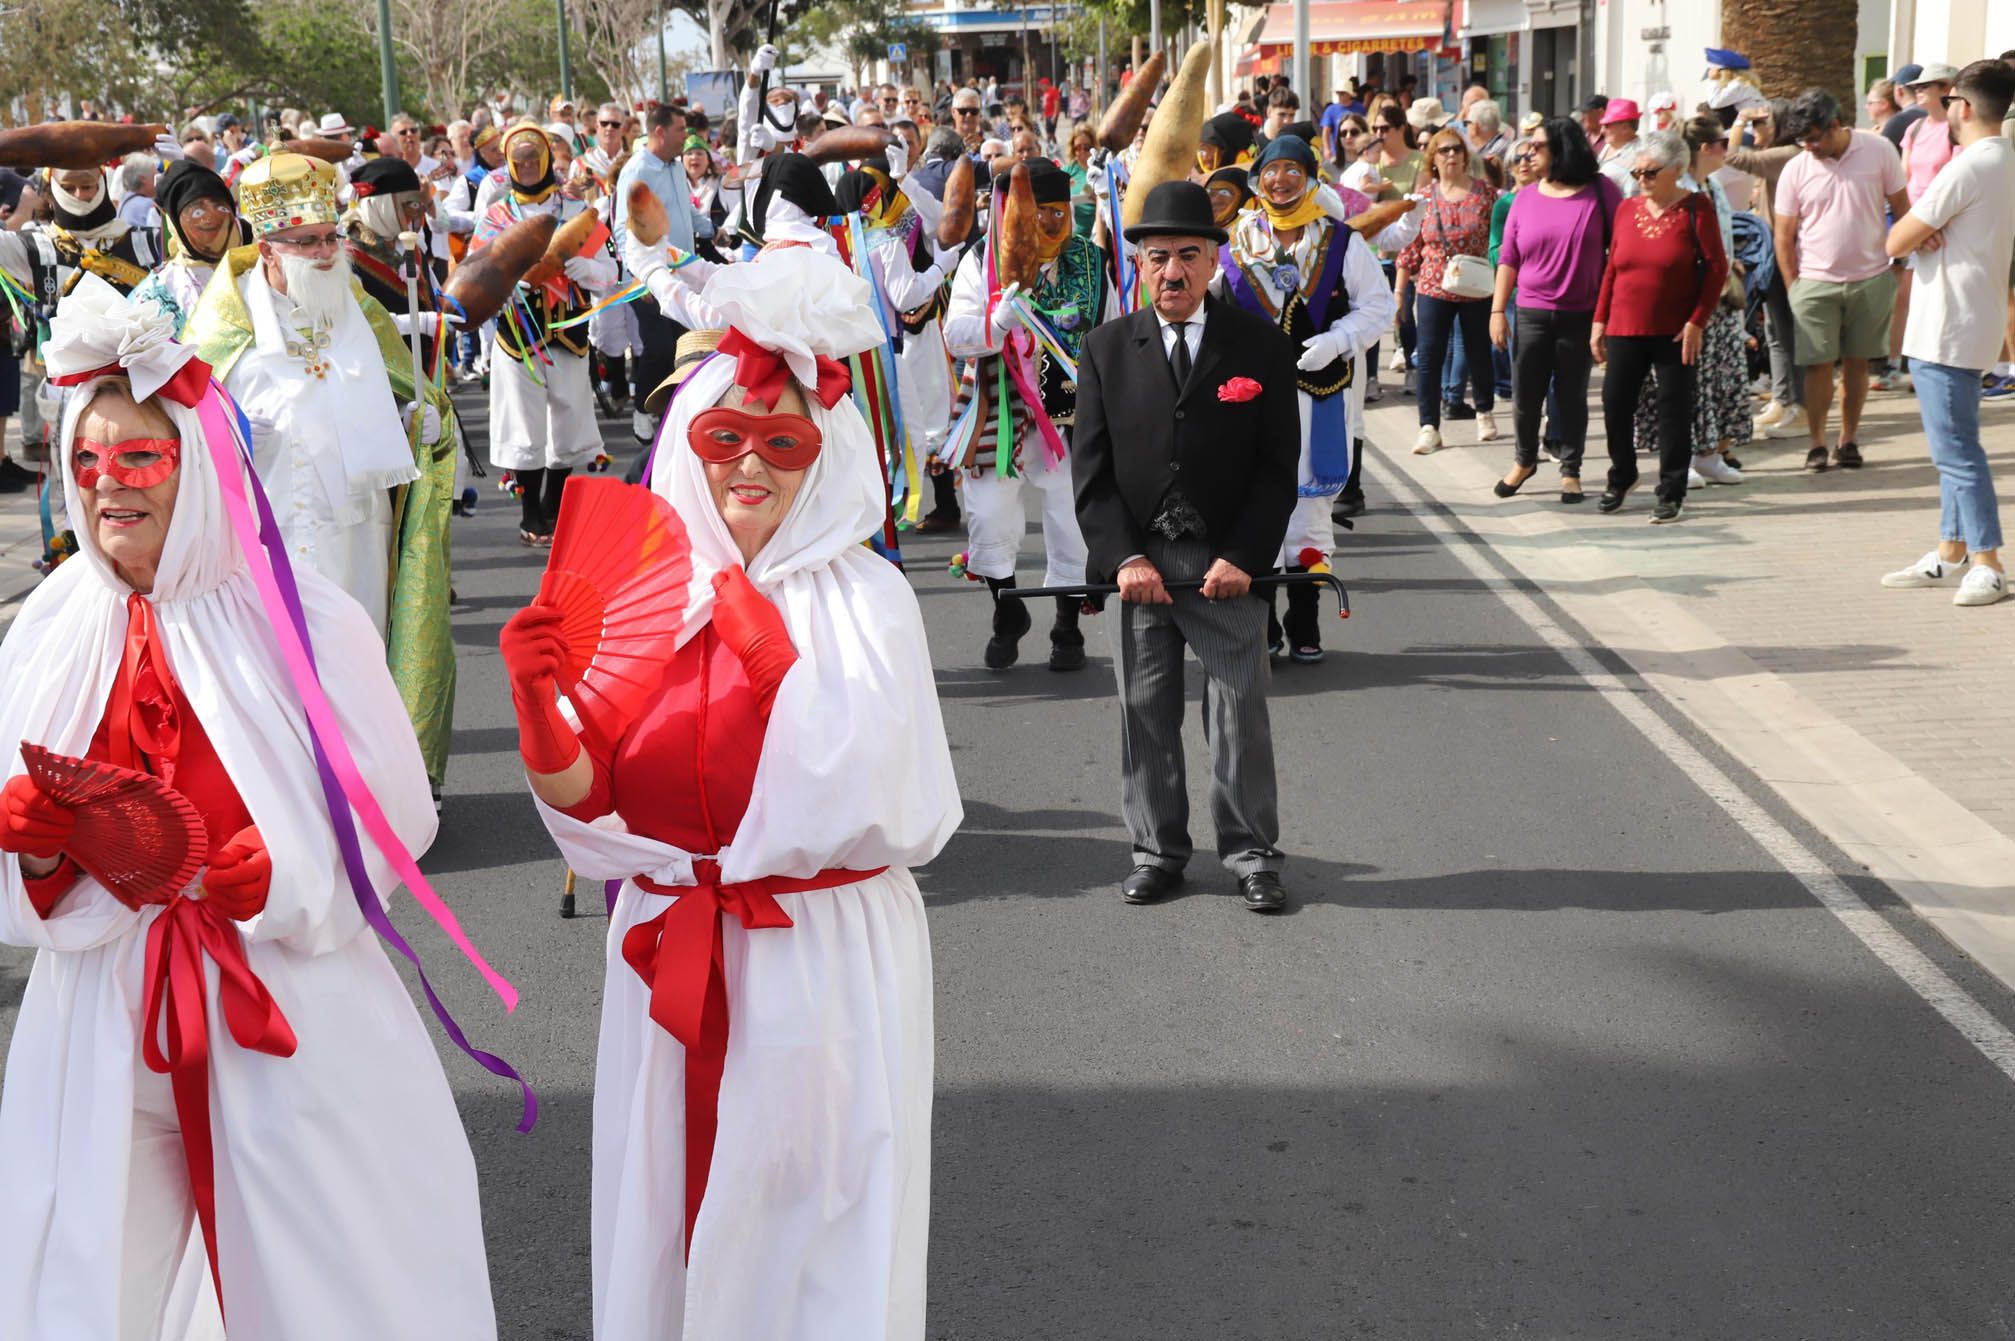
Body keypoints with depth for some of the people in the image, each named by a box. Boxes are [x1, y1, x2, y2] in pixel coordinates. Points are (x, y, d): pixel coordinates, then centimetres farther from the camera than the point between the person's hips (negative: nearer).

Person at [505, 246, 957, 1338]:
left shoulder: (862, 600, -7)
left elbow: (878, 807, -15)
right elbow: (591, 806, -1)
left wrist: (775, 658, -20)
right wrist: (540, 710, -20)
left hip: (823, 969, -3)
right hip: (669, 962, 3)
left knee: (809, 1238, 6)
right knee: (670, 1216, 14)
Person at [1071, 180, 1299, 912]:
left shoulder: (1262, 346, 1)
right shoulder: (1107, 349, 5)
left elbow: (1278, 467, 0)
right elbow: (1090, 469, 3)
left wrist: (1243, 558, -10)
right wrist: (1125, 557, -8)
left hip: (1229, 566, -1)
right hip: (1137, 563, 2)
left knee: (1240, 713, 2)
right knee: (1146, 713, 7)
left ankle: (1252, 854, 14)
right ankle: (1157, 850, 19)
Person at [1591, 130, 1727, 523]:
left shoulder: (1695, 208, -5)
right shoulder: (1627, 209, 7)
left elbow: (1716, 266, -7)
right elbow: (1612, 267, 12)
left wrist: (1697, 321, -12)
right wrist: (1599, 320, 8)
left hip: (1675, 331, -4)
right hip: (1624, 328, 4)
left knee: (1673, 411, 1)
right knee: (1615, 404, 7)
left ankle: (1672, 494, 11)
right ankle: (1622, 477, 29)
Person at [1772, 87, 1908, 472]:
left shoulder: (1878, 151, -5)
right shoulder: (1795, 170, -4)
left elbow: (1901, 207, 3)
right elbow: (1784, 235, 1)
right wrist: (1794, 289, -3)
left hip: (1871, 278, 0)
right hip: (1816, 282, 0)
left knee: (1856, 361, 8)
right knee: (1819, 364, -3)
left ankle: (1848, 440, 19)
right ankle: (1817, 443, 9)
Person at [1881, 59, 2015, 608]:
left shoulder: (1970, 166, -19)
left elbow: (1895, 242, -18)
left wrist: (1917, 232, 3)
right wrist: (1930, 231, -7)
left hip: (1945, 331, -10)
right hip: (1970, 324, 10)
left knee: (1955, 450, -6)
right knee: (1953, 448, 15)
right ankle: (1950, 556, 22)